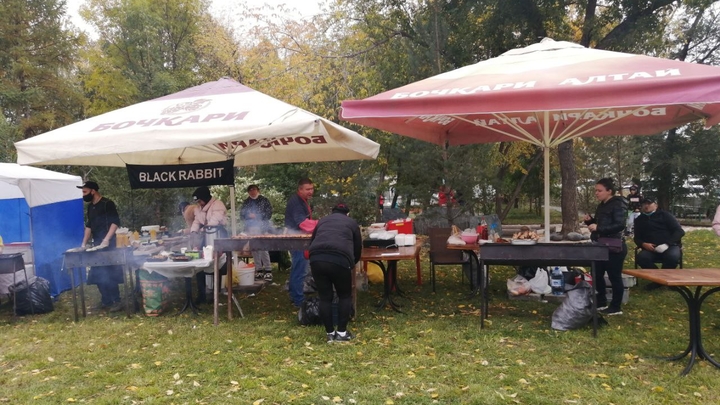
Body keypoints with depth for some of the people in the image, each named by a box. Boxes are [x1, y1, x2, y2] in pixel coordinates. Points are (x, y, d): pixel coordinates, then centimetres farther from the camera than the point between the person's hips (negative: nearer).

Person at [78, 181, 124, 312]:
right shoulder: (90, 207, 15)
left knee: (109, 273, -9)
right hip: (96, 245, 8)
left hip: (108, 244, -8)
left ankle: (117, 301, -2)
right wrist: (84, 243, 15)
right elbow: (89, 226, 21)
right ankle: (106, 301, 18)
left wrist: (106, 239, -24)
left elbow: (115, 222, -16)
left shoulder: (107, 204, -9)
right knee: (98, 275, 9)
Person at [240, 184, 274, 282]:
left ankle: (268, 271, -6)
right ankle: (259, 270, 10)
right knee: (254, 249, 2)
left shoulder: (264, 201, 4)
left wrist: (256, 216, -10)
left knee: (264, 249, -11)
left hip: (262, 228, -4)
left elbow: (269, 214, -2)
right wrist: (249, 215, -8)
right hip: (250, 229, 4)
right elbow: (242, 215, 13)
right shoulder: (246, 202, 16)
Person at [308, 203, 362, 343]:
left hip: (316, 258, 3)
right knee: (345, 296, 17)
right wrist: (351, 264, 46)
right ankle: (342, 332, 18)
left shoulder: (322, 221, 31)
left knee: (325, 297, 16)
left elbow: (312, 242, 35)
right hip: (340, 259, -2)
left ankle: (330, 333, 21)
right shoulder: (352, 222, 25)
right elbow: (358, 248, 29)